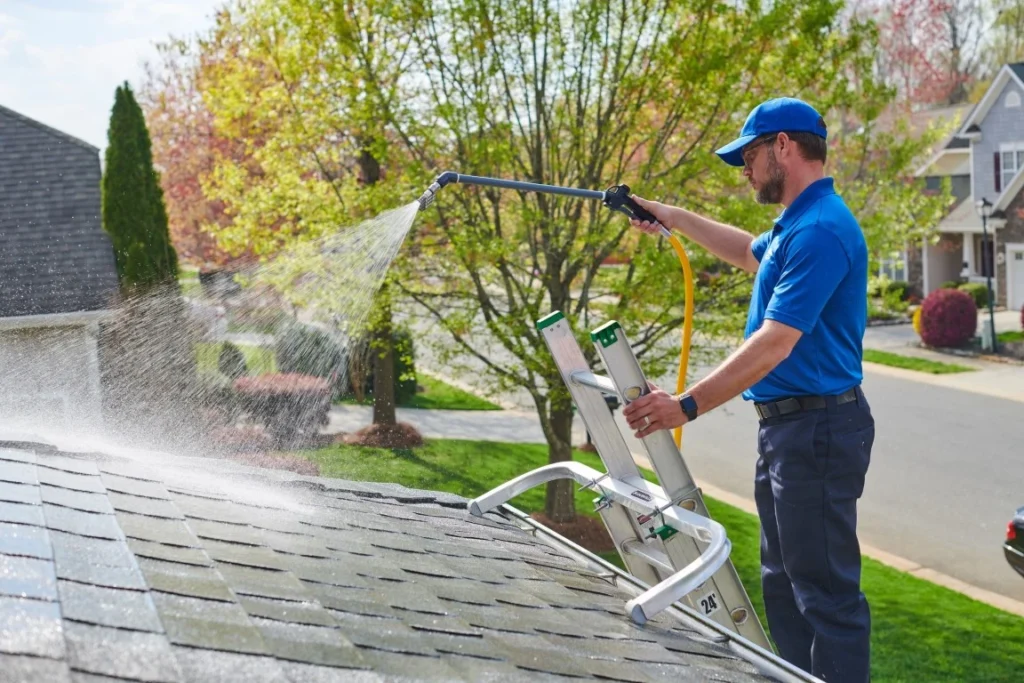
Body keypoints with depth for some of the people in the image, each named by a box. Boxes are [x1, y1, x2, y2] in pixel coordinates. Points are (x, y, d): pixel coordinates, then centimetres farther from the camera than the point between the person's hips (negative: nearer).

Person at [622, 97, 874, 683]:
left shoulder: (820, 229, -20)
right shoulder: (796, 225, 14)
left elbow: (774, 343, -26)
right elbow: (750, 251, 38)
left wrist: (689, 406, -28)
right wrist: (677, 218, 36)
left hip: (817, 429, -11)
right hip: (786, 425, 11)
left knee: (825, 588, -5)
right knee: (785, 584, 17)